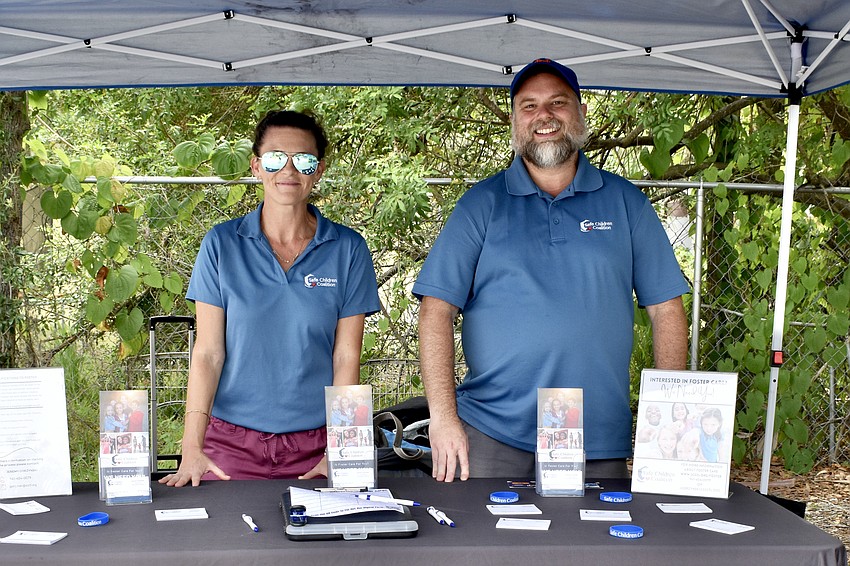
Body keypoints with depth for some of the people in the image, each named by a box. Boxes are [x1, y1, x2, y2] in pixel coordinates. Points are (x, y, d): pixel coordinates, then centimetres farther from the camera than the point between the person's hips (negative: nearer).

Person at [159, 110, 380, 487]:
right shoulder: (222, 244, 0)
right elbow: (208, 352, -3)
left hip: (313, 446, 0)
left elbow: (346, 357, -1)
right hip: (230, 440, 0)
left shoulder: (348, 249, 0)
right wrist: (192, 448, -12)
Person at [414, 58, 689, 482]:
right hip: (492, 435, -1)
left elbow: (665, 309, 7)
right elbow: (437, 309, -2)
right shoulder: (481, 204, 4)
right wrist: (443, 416, -12)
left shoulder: (625, 202, 8)